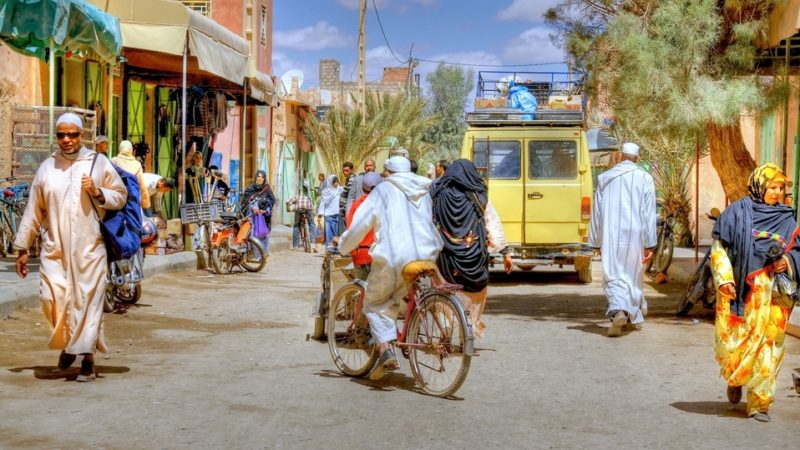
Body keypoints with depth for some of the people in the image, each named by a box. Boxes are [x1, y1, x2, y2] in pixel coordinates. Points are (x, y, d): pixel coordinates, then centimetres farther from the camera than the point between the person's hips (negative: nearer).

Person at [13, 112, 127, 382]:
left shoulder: (99, 164, 3)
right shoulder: (47, 168, 8)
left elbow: (120, 197, 8)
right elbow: (33, 210, 11)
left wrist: (98, 193, -12)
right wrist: (23, 248, 11)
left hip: (89, 248, -1)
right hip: (55, 248, 2)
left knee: (87, 301, -3)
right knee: (53, 299, -7)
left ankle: (87, 357, 6)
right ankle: (68, 342, 21)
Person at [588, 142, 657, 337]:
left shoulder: (605, 178, 7)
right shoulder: (644, 178, 0)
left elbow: (596, 213, 9)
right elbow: (649, 213, -4)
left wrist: (596, 242, 15)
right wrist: (650, 244, -3)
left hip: (610, 237, 0)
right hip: (634, 235, 0)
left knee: (613, 276, -3)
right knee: (633, 276, 13)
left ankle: (618, 310, -28)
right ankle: (635, 318, 24)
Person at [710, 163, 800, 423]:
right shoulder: (737, 212, 0)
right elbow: (719, 248, 0)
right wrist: (725, 279, -11)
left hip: (773, 295, 2)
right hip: (739, 291, -2)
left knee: (767, 347, -1)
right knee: (732, 343, -1)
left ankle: (759, 403, 10)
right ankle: (735, 379, 32)